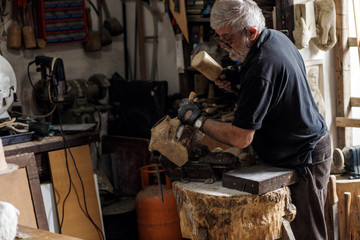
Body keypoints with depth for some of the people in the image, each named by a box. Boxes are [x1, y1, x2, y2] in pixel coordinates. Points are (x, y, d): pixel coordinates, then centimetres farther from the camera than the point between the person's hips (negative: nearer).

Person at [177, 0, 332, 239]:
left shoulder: (261, 68, -31)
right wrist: (238, 83, 1)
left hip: (305, 160, -10)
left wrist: (197, 119, -16)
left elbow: (241, 138, -28)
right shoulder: (276, 37, 0)